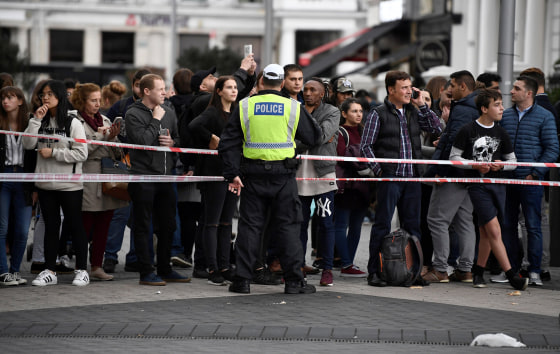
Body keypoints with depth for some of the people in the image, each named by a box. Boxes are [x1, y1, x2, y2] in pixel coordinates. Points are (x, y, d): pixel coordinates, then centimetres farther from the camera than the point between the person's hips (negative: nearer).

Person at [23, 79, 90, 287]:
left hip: (69, 185, -5)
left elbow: (81, 154, -13)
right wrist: (36, 120, -11)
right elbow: (28, 145, -5)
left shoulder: (73, 123, -7)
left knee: (75, 226, 3)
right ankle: (49, 271, 17)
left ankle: (81, 270, 11)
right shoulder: (41, 123, 8)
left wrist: (53, 152, -15)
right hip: (46, 184, 5)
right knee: (50, 227, 11)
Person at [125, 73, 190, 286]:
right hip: (143, 178, -7)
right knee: (143, 227, -1)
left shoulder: (168, 113, 13)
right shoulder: (133, 114, -7)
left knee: (168, 225, 11)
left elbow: (179, 139, 22)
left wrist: (173, 142, 0)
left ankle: (165, 270, 22)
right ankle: (146, 272, 2)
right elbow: (142, 140, -19)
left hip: (165, 177, 7)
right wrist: (155, 120, -12)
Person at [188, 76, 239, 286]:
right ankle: (213, 270, -2)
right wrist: (213, 139, -17)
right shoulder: (213, 112, -9)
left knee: (226, 222, 10)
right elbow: (193, 126, -27)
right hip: (214, 172, -7)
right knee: (212, 222, -3)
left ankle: (224, 267, 14)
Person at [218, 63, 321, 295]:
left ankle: (242, 279, 5)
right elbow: (314, 137, 7)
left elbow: (229, 143, 0)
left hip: (253, 174, 1)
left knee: (249, 225, 6)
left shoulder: (244, 106, 2)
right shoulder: (293, 108, -1)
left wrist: (233, 174, 2)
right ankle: (294, 280, 4)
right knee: (288, 226, 5)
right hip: (283, 174, -1)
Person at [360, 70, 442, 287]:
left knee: (412, 226, 9)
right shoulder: (379, 114, -2)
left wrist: (422, 105, 3)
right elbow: (366, 146, -3)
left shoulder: (413, 113, 14)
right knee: (383, 226, -3)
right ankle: (374, 272, 1)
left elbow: (436, 129, 9)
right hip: (390, 177, -5)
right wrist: (379, 170, -10)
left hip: (412, 178, 5)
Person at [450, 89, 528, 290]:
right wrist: (475, 165, -14)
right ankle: (511, 276, -13)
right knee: (494, 230, -12)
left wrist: (501, 165, -6)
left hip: (497, 184, 5)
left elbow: (513, 161, 16)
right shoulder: (468, 131, -3)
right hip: (477, 185, -5)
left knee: (486, 232, 7)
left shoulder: (500, 133, 10)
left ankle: (478, 272, 19)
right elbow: (453, 157, 0)